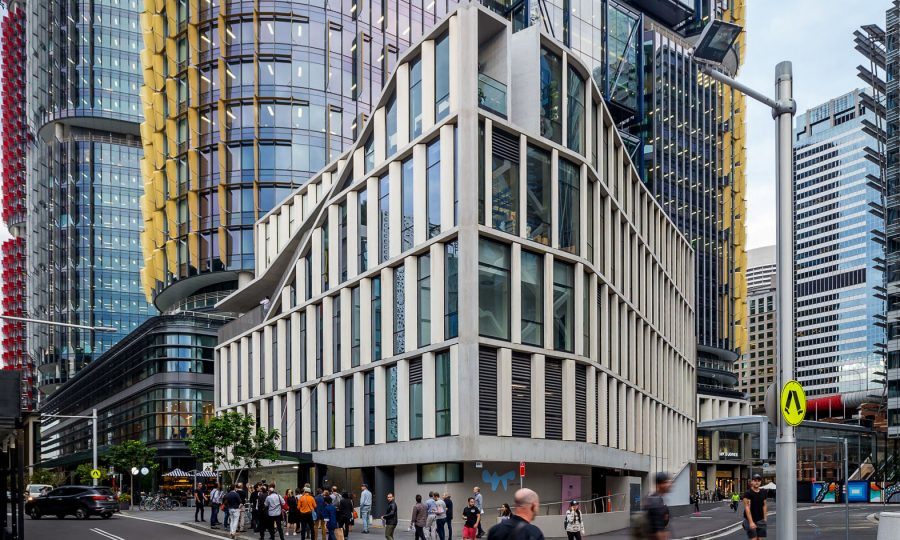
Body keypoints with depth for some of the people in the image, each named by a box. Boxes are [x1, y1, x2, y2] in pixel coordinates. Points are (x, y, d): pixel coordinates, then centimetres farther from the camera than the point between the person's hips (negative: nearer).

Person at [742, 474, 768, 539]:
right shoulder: (748, 493, -11)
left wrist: (764, 518, 6)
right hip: (751, 520, -5)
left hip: (760, 520, 5)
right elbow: (747, 508, -16)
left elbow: (764, 506, 15)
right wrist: (751, 522, -22)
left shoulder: (763, 493, 8)